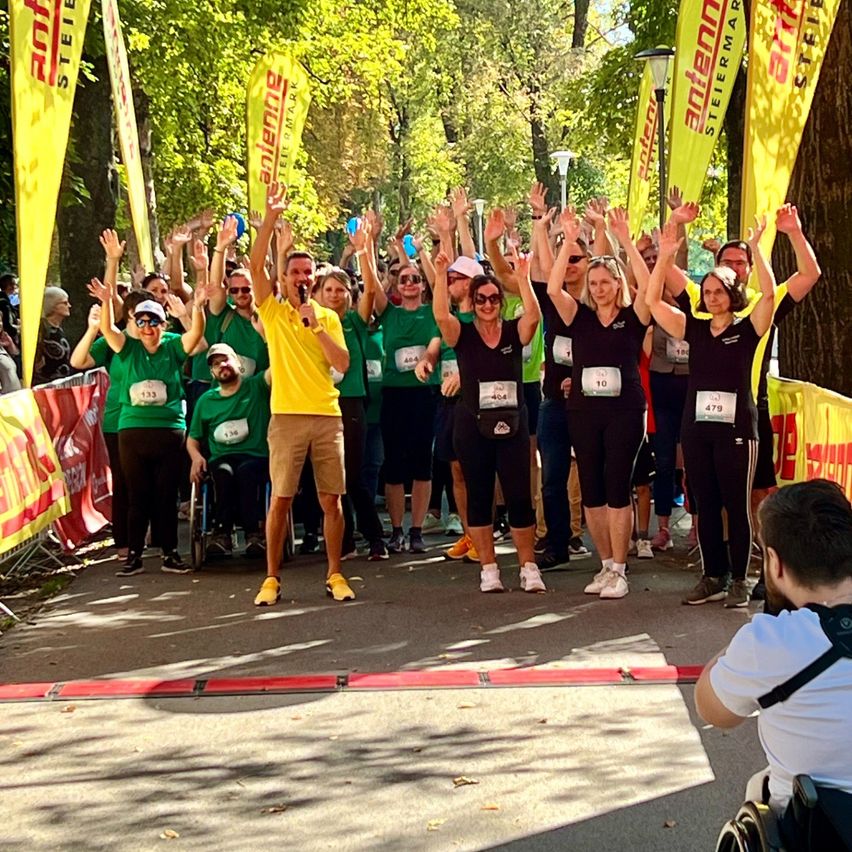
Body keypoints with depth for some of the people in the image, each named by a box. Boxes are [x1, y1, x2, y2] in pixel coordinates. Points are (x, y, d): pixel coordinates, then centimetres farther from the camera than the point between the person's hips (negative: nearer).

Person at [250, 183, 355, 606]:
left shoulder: (329, 317, 10)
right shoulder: (273, 312, 4)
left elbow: (343, 364, 0)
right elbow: (256, 264, -8)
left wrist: (317, 327, -10)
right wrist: (271, 216, -13)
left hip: (328, 416, 2)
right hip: (287, 416, -2)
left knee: (331, 499, 4)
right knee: (280, 499, 0)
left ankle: (335, 574, 14)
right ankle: (272, 578, 10)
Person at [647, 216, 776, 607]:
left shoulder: (747, 328, 0)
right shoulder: (694, 329, 9)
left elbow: (769, 294, -16)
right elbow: (653, 300, 2)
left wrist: (756, 248, -21)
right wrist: (665, 256, -6)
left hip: (736, 428, -4)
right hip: (696, 428, 4)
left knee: (737, 505, 1)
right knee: (705, 506, 9)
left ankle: (739, 580, 10)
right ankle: (713, 576, 18)